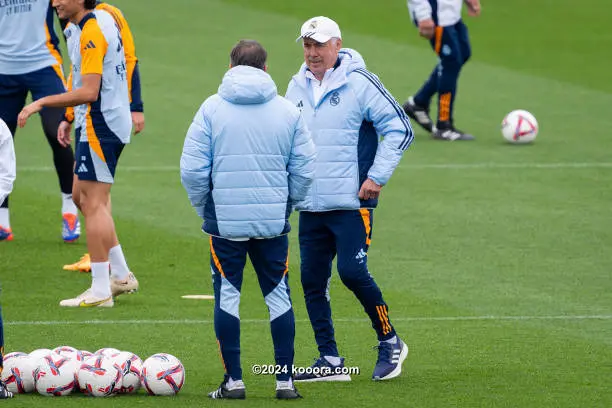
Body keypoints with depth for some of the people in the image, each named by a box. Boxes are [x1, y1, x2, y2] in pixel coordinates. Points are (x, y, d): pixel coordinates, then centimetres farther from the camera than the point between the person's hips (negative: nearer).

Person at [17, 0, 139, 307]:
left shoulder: (92, 33, -19)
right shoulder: (78, 27, 12)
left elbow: (89, 92, -24)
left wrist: (42, 103, -21)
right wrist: (70, 119, 22)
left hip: (101, 126, -11)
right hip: (96, 123, 11)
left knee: (93, 203, -8)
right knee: (81, 197, 16)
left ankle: (100, 291, -7)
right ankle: (121, 276, 21)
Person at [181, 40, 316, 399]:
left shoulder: (212, 108, -3)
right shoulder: (288, 111, 2)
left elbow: (192, 170, -6)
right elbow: (305, 169, 3)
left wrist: (204, 208, 10)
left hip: (225, 220, -1)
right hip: (274, 221, 1)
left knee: (227, 296, 7)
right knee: (279, 295, 9)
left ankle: (233, 380, 6)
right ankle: (285, 381, 8)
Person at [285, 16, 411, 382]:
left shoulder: (360, 83, -8)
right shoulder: (298, 87, 11)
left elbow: (400, 128, -7)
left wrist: (377, 177, -10)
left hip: (351, 202, -6)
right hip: (310, 205, 6)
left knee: (353, 272, -15)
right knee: (313, 280, 4)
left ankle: (390, 343, 5)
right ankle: (330, 361, 12)